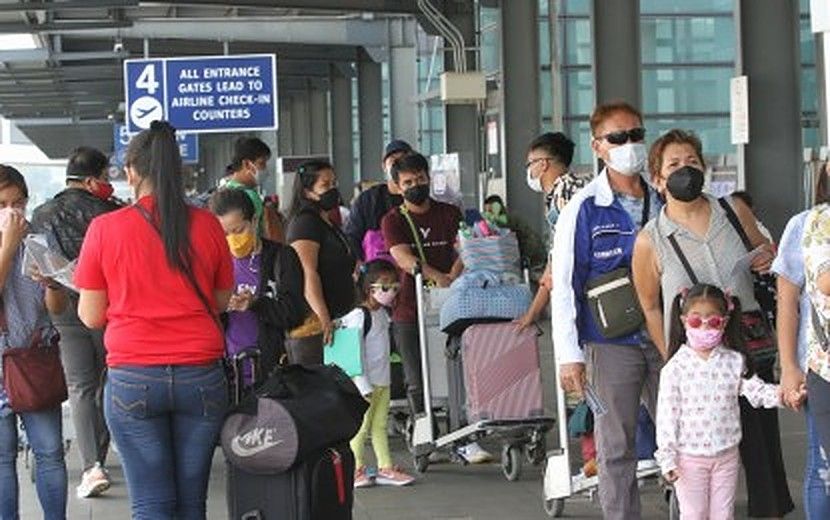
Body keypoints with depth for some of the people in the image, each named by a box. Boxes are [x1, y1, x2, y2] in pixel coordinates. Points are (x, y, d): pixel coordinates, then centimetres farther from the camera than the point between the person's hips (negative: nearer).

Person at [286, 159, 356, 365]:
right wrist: (323, 318, -26)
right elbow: (307, 274, -19)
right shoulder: (305, 221, -8)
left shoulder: (329, 225, 23)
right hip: (311, 323, -9)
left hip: (333, 322, 9)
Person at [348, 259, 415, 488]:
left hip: (383, 380, 8)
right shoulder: (360, 316, -14)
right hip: (365, 382, -8)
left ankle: (385, 468, 11)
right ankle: (355, 469, 3)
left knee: (380, 426, 10)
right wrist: (364, 385, -19)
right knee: (361, 425, -3)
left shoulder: (383, 313, 13)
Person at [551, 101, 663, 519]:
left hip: (666, 338, 3)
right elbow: (564, 284, -5)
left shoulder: (664, 203, 7)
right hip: (612, 345, -3)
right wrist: (569, 354, -9)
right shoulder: (583, 209, -5)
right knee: (616, 446, 3)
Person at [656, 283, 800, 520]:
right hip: (690, 456, -3)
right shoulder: (676, 367, -9)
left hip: (726, 453, 3)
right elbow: (667, 414, -9)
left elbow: (757, 391, -3)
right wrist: (667, 458, -11)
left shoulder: (735, 361, 0)